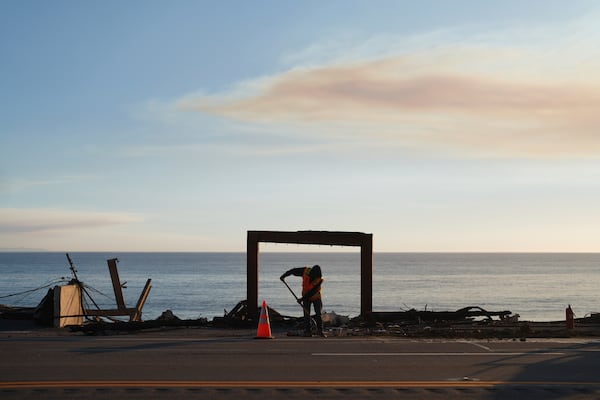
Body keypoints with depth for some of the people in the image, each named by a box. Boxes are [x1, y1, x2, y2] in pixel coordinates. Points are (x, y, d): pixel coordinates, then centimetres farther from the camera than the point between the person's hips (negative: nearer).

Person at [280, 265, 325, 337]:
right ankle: (307, 331, -1)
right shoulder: (306, 271, -22)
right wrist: (284, 276, -8)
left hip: (316, 297, -1)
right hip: (306, 296, 1)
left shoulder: (320, 279, -28)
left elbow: (312, 291, -29)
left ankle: (320, 330, 1)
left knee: (319, 314, -8)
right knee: (307, 314, -4)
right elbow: (293, 271, -8)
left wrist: (302, 298, -30)